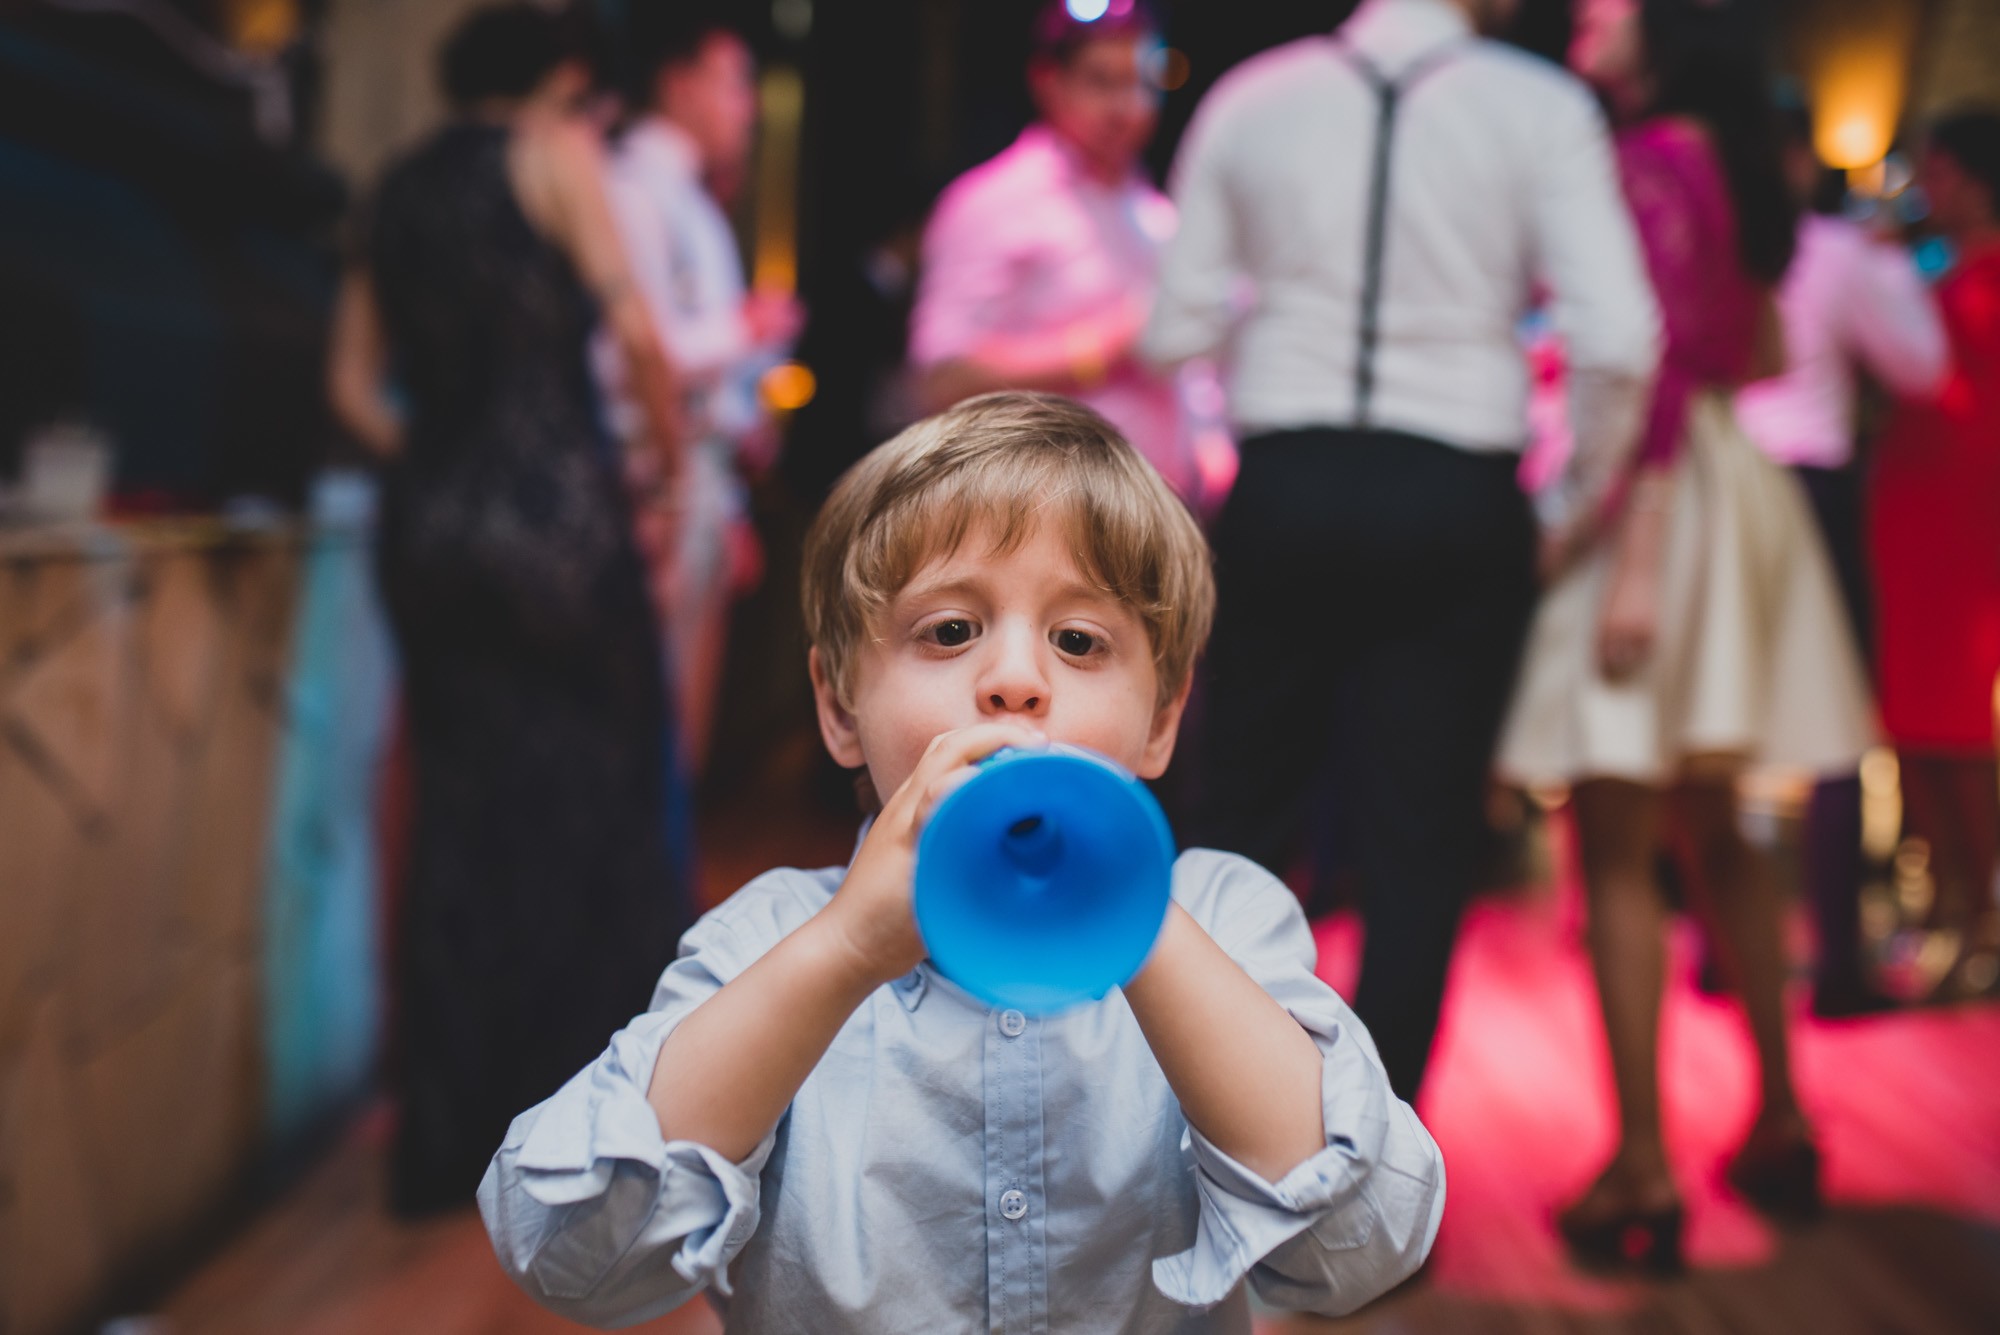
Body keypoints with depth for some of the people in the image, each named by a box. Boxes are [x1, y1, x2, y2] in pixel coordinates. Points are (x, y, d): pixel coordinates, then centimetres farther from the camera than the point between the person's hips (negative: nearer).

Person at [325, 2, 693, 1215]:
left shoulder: (404, 189, 16)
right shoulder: (553, 153, -1)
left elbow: (356, 384, 13)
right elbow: (637, 336, -7)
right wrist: (673, 454, 7)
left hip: (431, 524, 6)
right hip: (558, 513, -6)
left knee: (463, 821, 10)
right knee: (597, 807, 5)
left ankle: (452, 1138, 16)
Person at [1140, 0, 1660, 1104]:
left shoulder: (1249, 100, 5)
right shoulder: (1541, 107, -3)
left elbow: (1177, 328, 5)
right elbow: (1616, 340, -11)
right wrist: (1579, 505, 3)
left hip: (1283, 487, 2)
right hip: (1458, 504, -2)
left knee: (1239, 812, 15)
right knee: (1418, 845, 6)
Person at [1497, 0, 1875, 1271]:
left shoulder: (1654, 158, -11)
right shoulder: (1731, 163, 15)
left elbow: (1661, 358, -19)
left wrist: (1636, 557, -23)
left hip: (1659, 487, -9)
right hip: (1724, 482, 9)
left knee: (1617, 843, -6)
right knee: (1711, 829, 16)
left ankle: (1643, 1170, -4)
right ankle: (1782, 1124, 25)